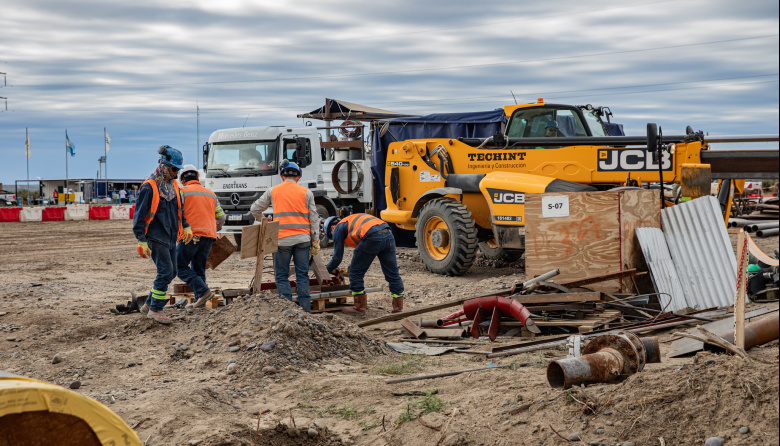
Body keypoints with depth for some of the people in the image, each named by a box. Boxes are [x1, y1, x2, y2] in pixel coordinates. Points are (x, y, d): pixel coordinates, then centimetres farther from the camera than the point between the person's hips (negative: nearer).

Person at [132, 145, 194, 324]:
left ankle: (149, 304, 22)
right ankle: (155, 309, -2)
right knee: (165, 271, -12)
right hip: (156, 237, -8)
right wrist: (141, 241, -17)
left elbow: (179, 208, 26)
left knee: (170, 273, 10)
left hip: (170, 237, 8)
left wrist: (186, 226, 16)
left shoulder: (173, 185, 11)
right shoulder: (149, 187, -13)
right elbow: (139, 215, -14)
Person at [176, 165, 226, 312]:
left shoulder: (183, 191, 2)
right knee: (198, 269, 13)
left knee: (181, 267, 0)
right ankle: (199, 302, 8)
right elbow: (221, 217, 24)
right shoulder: (211, 194, 20)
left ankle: (203, 291, -15)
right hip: (209, 236, 6)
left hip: (191, 235, -6)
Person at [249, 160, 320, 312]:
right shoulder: (306, 192, 7)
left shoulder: (273, 191, 7)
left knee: (282, 276, 5)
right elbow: (314, 218, 5)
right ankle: (305, 310, 7)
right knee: (302, 275, 7)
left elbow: (255, 209, 13)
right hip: (303, 239, 1)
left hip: (282, 239, -1)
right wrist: (315, 242, 9)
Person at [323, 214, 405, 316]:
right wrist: (349, 268, 51)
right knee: (392, 274, 13)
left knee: (355, 273, 8)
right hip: (388, 235, 8)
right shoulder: (351, 221, 40)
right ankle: (398, 308, 18)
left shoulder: (338, 228, 17)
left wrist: (328, 269, 36)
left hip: (373, 238, -8)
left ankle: (359, 308, 14)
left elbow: (337, 257, 17)